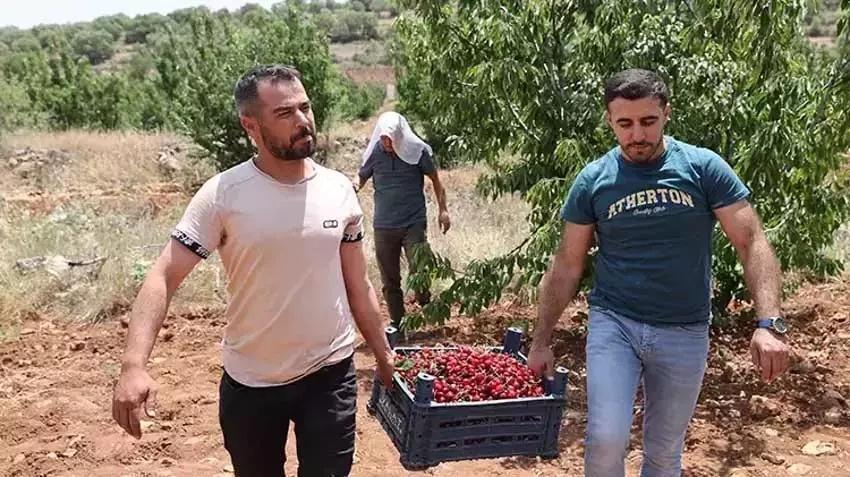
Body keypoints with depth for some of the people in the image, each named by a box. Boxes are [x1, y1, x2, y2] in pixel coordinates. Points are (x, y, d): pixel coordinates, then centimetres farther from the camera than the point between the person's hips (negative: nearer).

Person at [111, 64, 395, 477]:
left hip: (331, 374, 2)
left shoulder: (339, 190, -3)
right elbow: (163, 277, -17)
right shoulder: (223, 194, -14)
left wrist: (383, 354, 11)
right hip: (250, 381, -1)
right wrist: (134, 365, -30)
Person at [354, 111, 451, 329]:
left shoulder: (418, 151, -7)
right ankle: (397, 324, 23)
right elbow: (361, 177, 12)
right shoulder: (374, 152, -2)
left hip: (414, 223, -2)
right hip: (383, 226, 3)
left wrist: (443, 210, 1)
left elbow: (435, 179, 6)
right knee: (390, 281, 9)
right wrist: (353, 186, -11)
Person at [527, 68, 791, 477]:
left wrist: (769, 324, -20)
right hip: (613, 323, 0)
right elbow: (566, 266, 2)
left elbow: (752, 243, -7)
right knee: (606, 438, -16)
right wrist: (541, 341, 1)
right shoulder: (593, 181, -3)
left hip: (685, 333, 1)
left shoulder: (703, 168, -5)